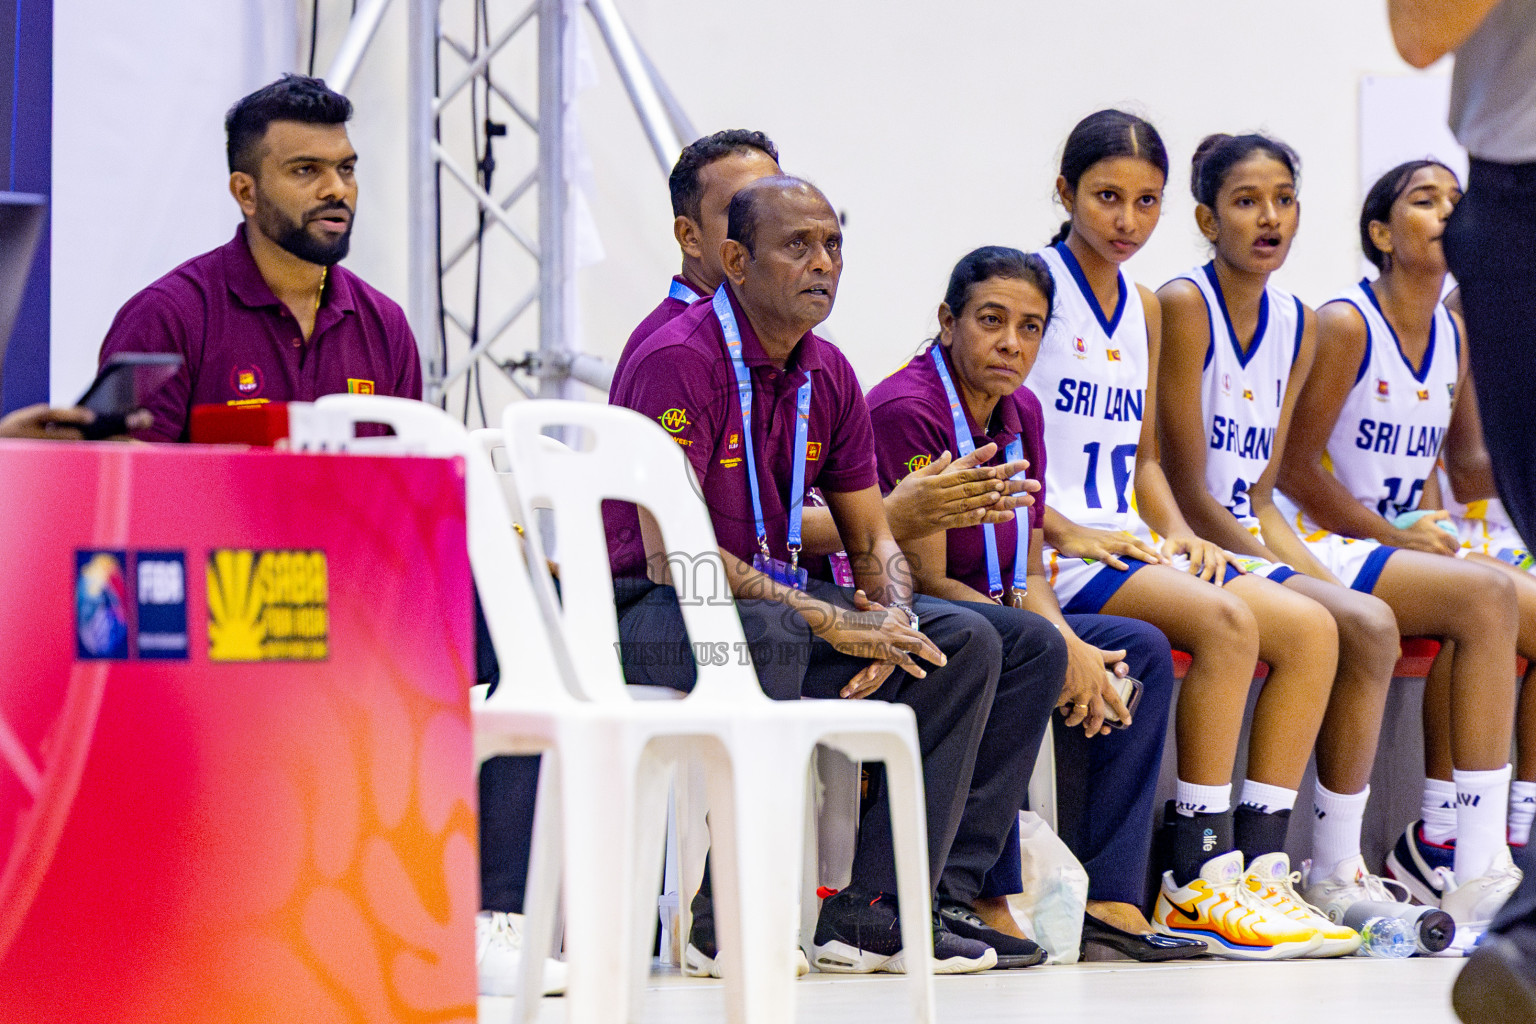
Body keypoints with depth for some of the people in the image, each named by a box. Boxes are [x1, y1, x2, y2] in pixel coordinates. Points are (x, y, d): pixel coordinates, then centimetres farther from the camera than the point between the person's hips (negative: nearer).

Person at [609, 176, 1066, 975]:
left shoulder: (827, 376, 9)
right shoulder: (678, 361, -17)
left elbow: (872, 539, 15)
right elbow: (673, 553, -23)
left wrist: (891, 620, -10)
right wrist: (833, 623, -23)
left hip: (777, 597, 9)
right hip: (648, 610, -8)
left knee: (969, 642, -4)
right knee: (767, 631, -40)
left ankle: (881, 910, -11)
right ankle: (722, 916, -32)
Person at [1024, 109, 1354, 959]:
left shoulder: (1144, 310, 20)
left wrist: (1179, 533, 5)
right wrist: (1066, 531, -18)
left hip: (1126, 546, 8)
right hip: (1043, 552, -8)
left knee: (1312, 628, -10)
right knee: (1226, 619, -30)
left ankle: (1257, 864, -13)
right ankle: (1195, 882, -26)